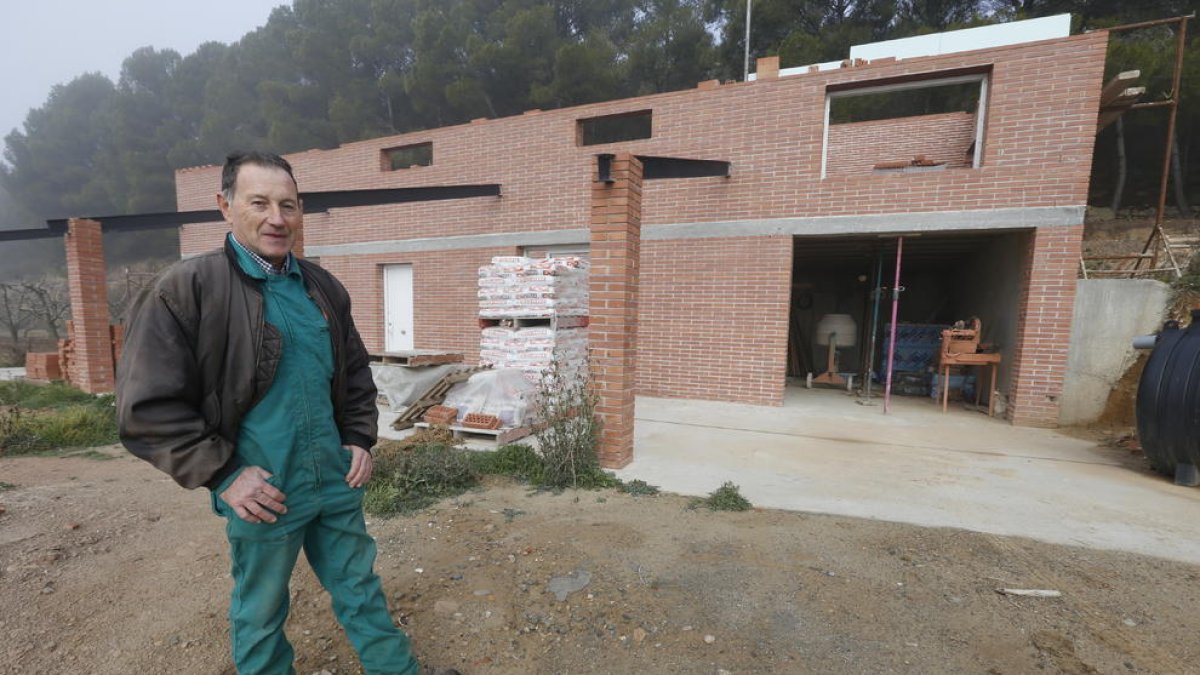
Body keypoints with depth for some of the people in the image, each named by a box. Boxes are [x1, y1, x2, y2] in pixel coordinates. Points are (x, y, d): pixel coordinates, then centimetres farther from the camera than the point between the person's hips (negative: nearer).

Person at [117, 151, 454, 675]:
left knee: (360, 589, 21)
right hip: (261, 493, -4)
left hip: (337, 480, 5)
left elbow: (355, 372, 13)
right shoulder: (185, 289, -10)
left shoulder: (323, 288, 5)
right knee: (261, 613, 19)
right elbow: (147, 407, -10)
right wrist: (223, 474, -14)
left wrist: (360, 439, 5)